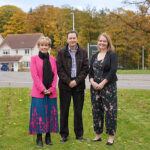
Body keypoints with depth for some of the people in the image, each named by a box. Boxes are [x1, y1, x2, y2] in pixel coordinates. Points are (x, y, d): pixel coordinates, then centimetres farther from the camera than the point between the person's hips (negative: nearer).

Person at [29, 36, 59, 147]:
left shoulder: (52, 59, 12)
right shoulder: (34, 58, 3)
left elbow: (55, 75, 8)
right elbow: (34, 75, -5)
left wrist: (51, 89, -5)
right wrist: (43, 89, -12)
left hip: (51, 92, 3)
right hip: (38, 92, -3)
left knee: (51, 113, 5)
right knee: (39, 114, -2)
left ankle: (48, 137, 16)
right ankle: (39, 138, 8)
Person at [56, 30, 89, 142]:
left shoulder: (83, 52, 6)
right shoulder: (61, 52, 2)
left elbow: (85, 69, 1)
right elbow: (59, 69, -2)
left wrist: (76, 81, -9)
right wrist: (68, 81, -10)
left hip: (79, 85, 1)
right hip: (65, 85, -1)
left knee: (78, 111, 7)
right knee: (64, 111, 4)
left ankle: (79, 134, 19)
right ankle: (64, 134, 16)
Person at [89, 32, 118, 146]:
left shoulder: (112, 55, -2)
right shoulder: (94, 56, 14)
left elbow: (113, 71, -11)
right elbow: (91, 71, 11)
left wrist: (102, 83, -15)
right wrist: (92, 81, -7)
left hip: (108, 86, -5)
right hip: (95, 87, 5)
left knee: (109, 111, -4)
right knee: (96, 110, 8)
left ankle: (111, 136, 5)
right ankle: (98, 135, 19)